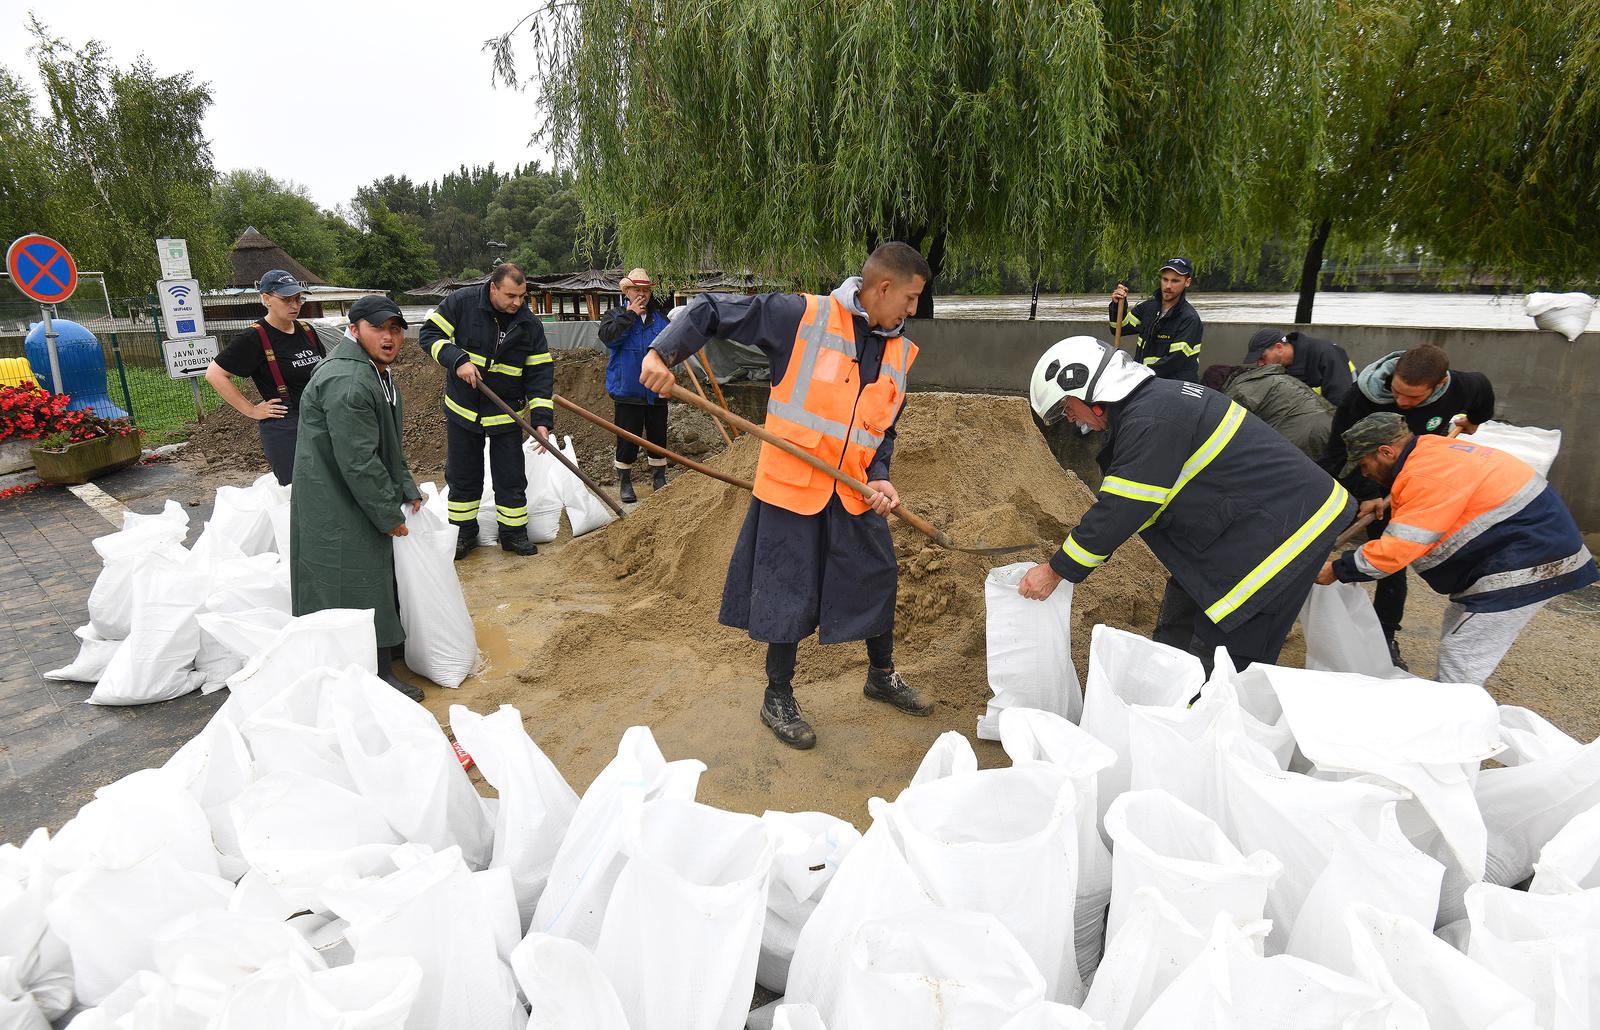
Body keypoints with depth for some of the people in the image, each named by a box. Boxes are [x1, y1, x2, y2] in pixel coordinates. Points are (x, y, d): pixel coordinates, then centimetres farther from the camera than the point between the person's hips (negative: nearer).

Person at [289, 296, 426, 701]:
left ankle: (378, 668, 35)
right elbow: (359, 462, -26)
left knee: (375, 585, 20)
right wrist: (390, 515, -18)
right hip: (336, 512, -11)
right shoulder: (348, 383, -24)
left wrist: (407, 491, 15)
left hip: (358, 505, 11)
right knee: (355, 590, -2)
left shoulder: (378, 374, 12)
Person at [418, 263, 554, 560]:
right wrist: (457, 359, -25)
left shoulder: (530, 324, -8)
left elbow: (540, 373, -8)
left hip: (506, 414, 0)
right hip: (462, 409, 0)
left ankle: (513, 533, 20)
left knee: (511, 478, 4)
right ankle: (463, 533, 26)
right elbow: (429, 333, -8)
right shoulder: (462, 302, -11)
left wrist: (541, 419, -16)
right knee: (462, 477, 10)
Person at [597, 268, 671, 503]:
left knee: (658, 436, 10)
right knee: (627, 439, 3)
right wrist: (630, 314, -17)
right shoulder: (615, 315, 1)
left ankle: (659, 479, 24)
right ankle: (624, 481, 18)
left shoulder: (660, 316, 10)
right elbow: (607, 336, -19)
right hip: (627, 391, -3)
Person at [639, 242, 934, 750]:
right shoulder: (803, 316, -12)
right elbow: (711, 310, -8)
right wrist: (662, 353, -21)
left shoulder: (900, 352, 7)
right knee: (789, 593, 4)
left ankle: (882, 675, 42)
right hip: (790, 484, -6)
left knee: (878, 579, 16)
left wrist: (878, 477, -5)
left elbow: (882, 427, 13)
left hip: (855, 491, 6)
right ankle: (778, 699, 27)